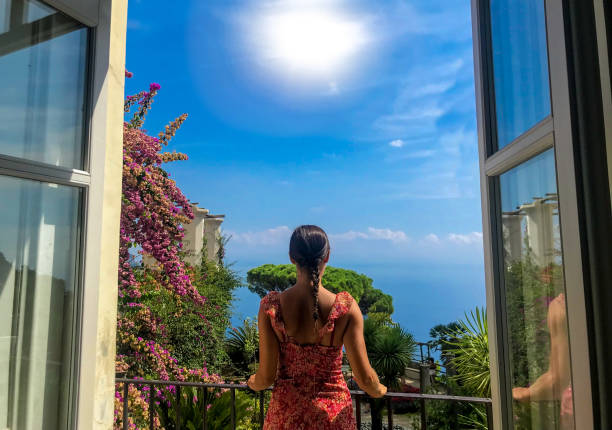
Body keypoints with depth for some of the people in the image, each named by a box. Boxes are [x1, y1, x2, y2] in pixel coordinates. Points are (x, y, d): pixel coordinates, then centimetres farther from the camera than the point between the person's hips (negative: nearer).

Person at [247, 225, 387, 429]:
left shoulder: (271, 306, -16)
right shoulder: (346, 308, -18)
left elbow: (266, 376, -11)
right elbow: (364, 379, -13)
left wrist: (254, 383, 13)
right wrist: (379, 390, 10)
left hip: (285, 413, 1)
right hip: (332, 413, 0)